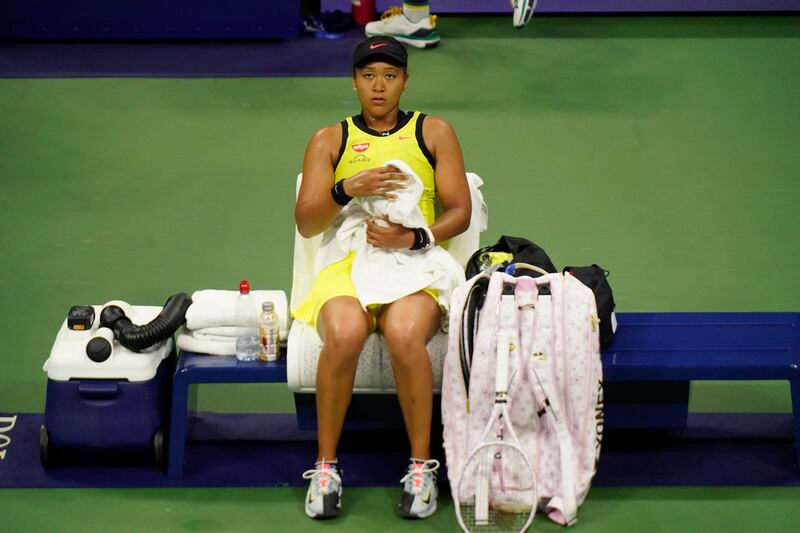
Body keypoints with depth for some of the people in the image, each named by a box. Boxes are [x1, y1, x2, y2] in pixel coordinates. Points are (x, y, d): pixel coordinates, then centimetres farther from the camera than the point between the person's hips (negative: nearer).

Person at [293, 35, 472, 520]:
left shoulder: (435, 132, 15)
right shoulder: (329, 140, 16)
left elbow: (460, 211, 7)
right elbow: (305, 222, 6)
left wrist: (414, 238, -12)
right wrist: (348, 189, -13)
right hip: (348, 265, 1)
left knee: (404, 335, -36)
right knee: (344, 335, -35)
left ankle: (421, 467, -20)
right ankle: (326, 467, -19)